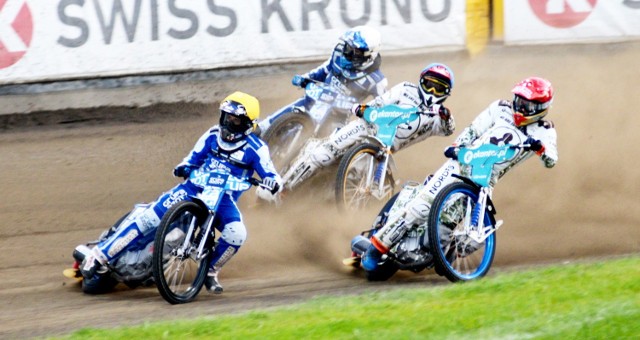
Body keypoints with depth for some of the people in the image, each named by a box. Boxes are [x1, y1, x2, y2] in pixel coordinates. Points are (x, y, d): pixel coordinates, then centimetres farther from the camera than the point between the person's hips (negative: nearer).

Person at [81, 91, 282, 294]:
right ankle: (99, 256, -12)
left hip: (224, 199, -1)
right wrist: (183, 167, -10)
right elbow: (194, 158, 13)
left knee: (236, 234, -32)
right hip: (195, 188, 2)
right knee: (149, 218, -16)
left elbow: (270, 174, -10)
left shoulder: (255, 148, -5)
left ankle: (211, 272, -3)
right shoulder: (213, 135, 5)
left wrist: (272, 182, -34)